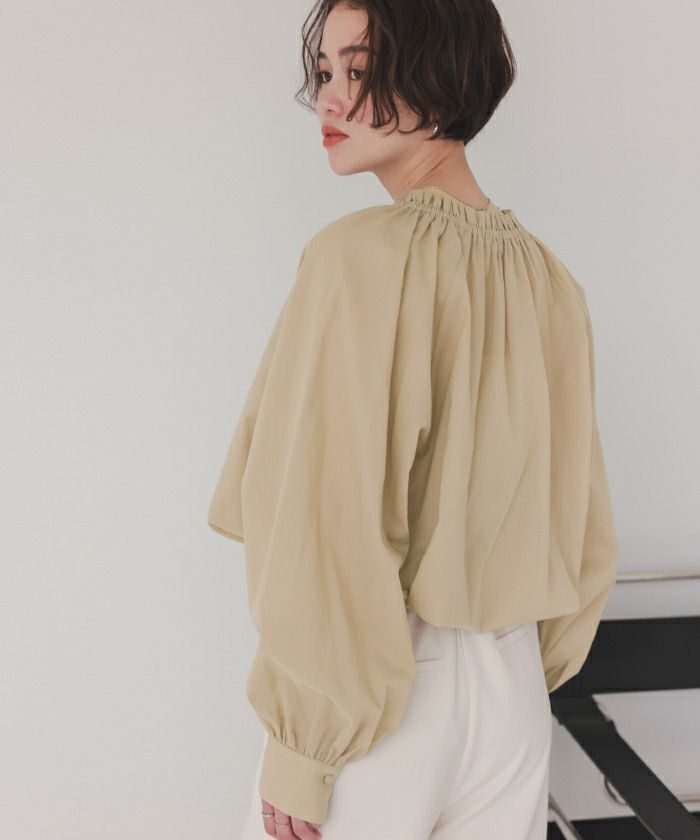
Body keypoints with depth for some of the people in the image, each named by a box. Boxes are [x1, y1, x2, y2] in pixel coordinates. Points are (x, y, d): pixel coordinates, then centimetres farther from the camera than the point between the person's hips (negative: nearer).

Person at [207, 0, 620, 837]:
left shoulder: (364, 254, -18)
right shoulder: (546, 275, 2)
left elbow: (330, 528, -21)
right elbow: (580, 523, 7)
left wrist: (299, 749, -12)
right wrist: (531, 672, 18)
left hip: (378, 682, -6)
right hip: (513, 694, 6)